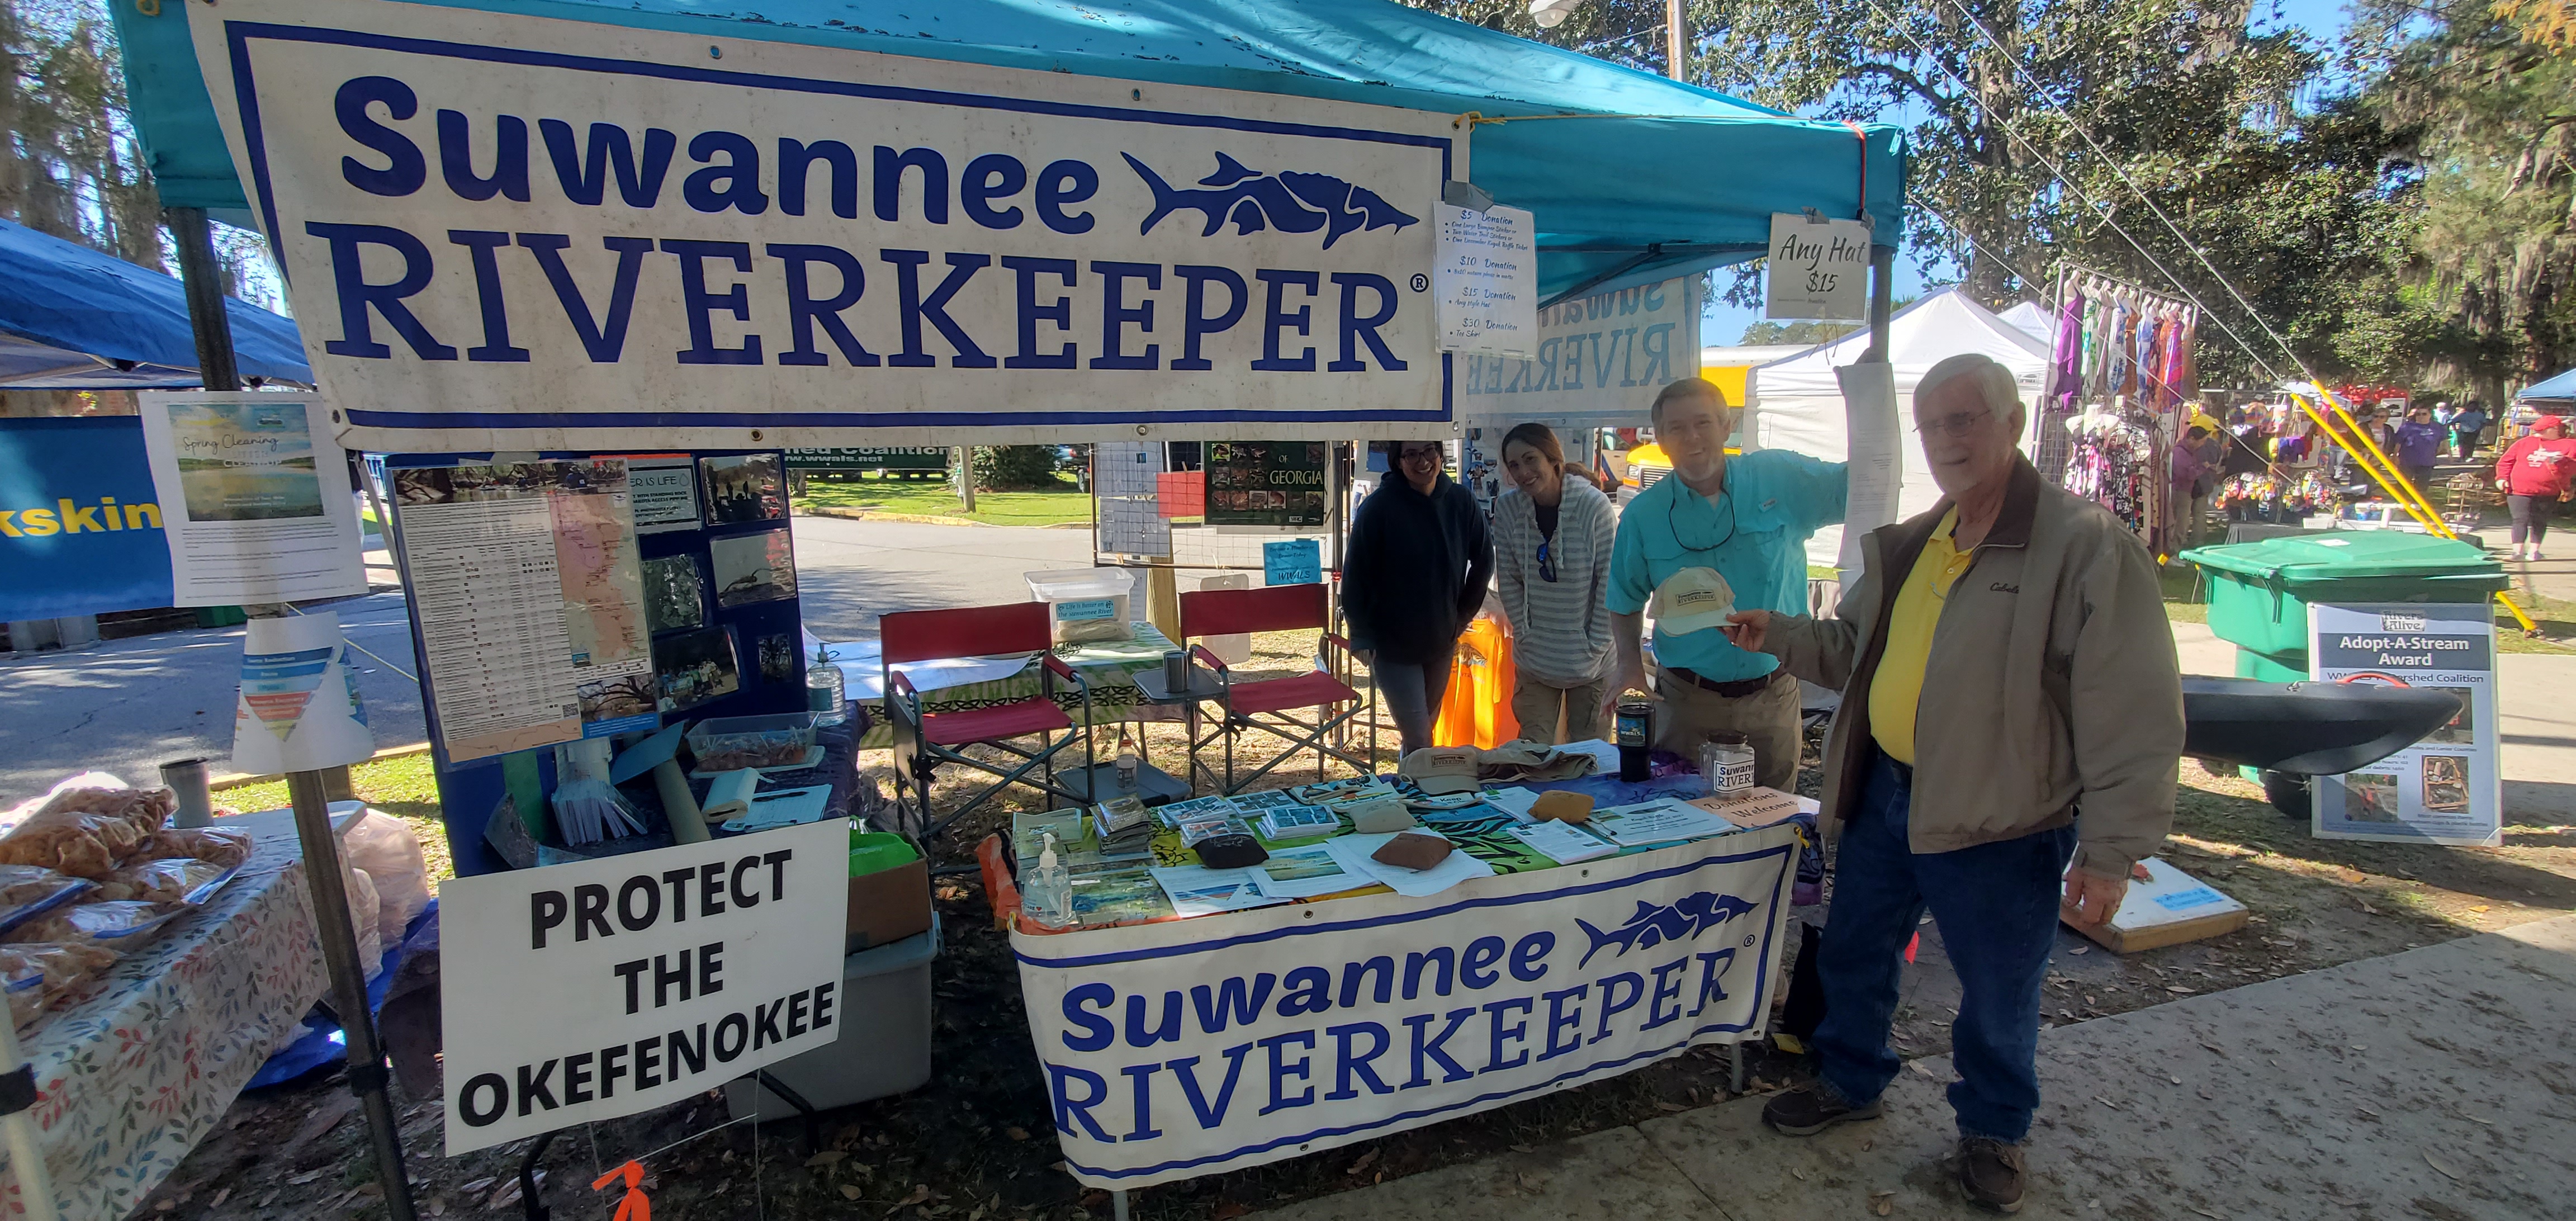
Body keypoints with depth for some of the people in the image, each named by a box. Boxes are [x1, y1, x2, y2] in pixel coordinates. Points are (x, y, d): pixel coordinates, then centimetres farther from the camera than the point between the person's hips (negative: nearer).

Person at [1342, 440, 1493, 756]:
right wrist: (1362, 638, -11)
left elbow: (1483, 561, 7)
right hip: (1392, 644, -4)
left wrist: (1464, 615, 6)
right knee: (1418, 738, -6)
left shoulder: (1462, 501, -7)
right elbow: (1355, 574, -10)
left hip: (1442, 641, 4)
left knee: (1427, 723, 20)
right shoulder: (1379, 506, -16)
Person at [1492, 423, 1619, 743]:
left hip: (1591, 666, -2)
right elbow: (1508, 579, 1)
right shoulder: (1507, 507, -7)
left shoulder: (1595, 505, -14)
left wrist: (1596, 646, -9)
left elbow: (1611, 582, -10)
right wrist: (1523, 633, 0)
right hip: (1533, 661, 2)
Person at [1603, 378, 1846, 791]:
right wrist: (1630, 663, -9)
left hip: (1772, 698, 1)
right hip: (1687, 701, 0)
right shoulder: (1642, 515, -2)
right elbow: (1626, 601, 7)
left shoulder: (1781, 479, -3)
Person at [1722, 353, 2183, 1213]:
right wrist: (1777, 634, 4)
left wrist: (2111, 851, -17)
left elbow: (2136, 715, -16)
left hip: (2002, 825, -6)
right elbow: (1852, 649, 20)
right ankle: (1851, 1081, 43)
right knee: (1852, 953, 19)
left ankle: (1993, 1129, 41)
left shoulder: (2087, 545, -15)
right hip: (1885, 795, 6)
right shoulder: (1909, 546, 7)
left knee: (1998, 995, 15)